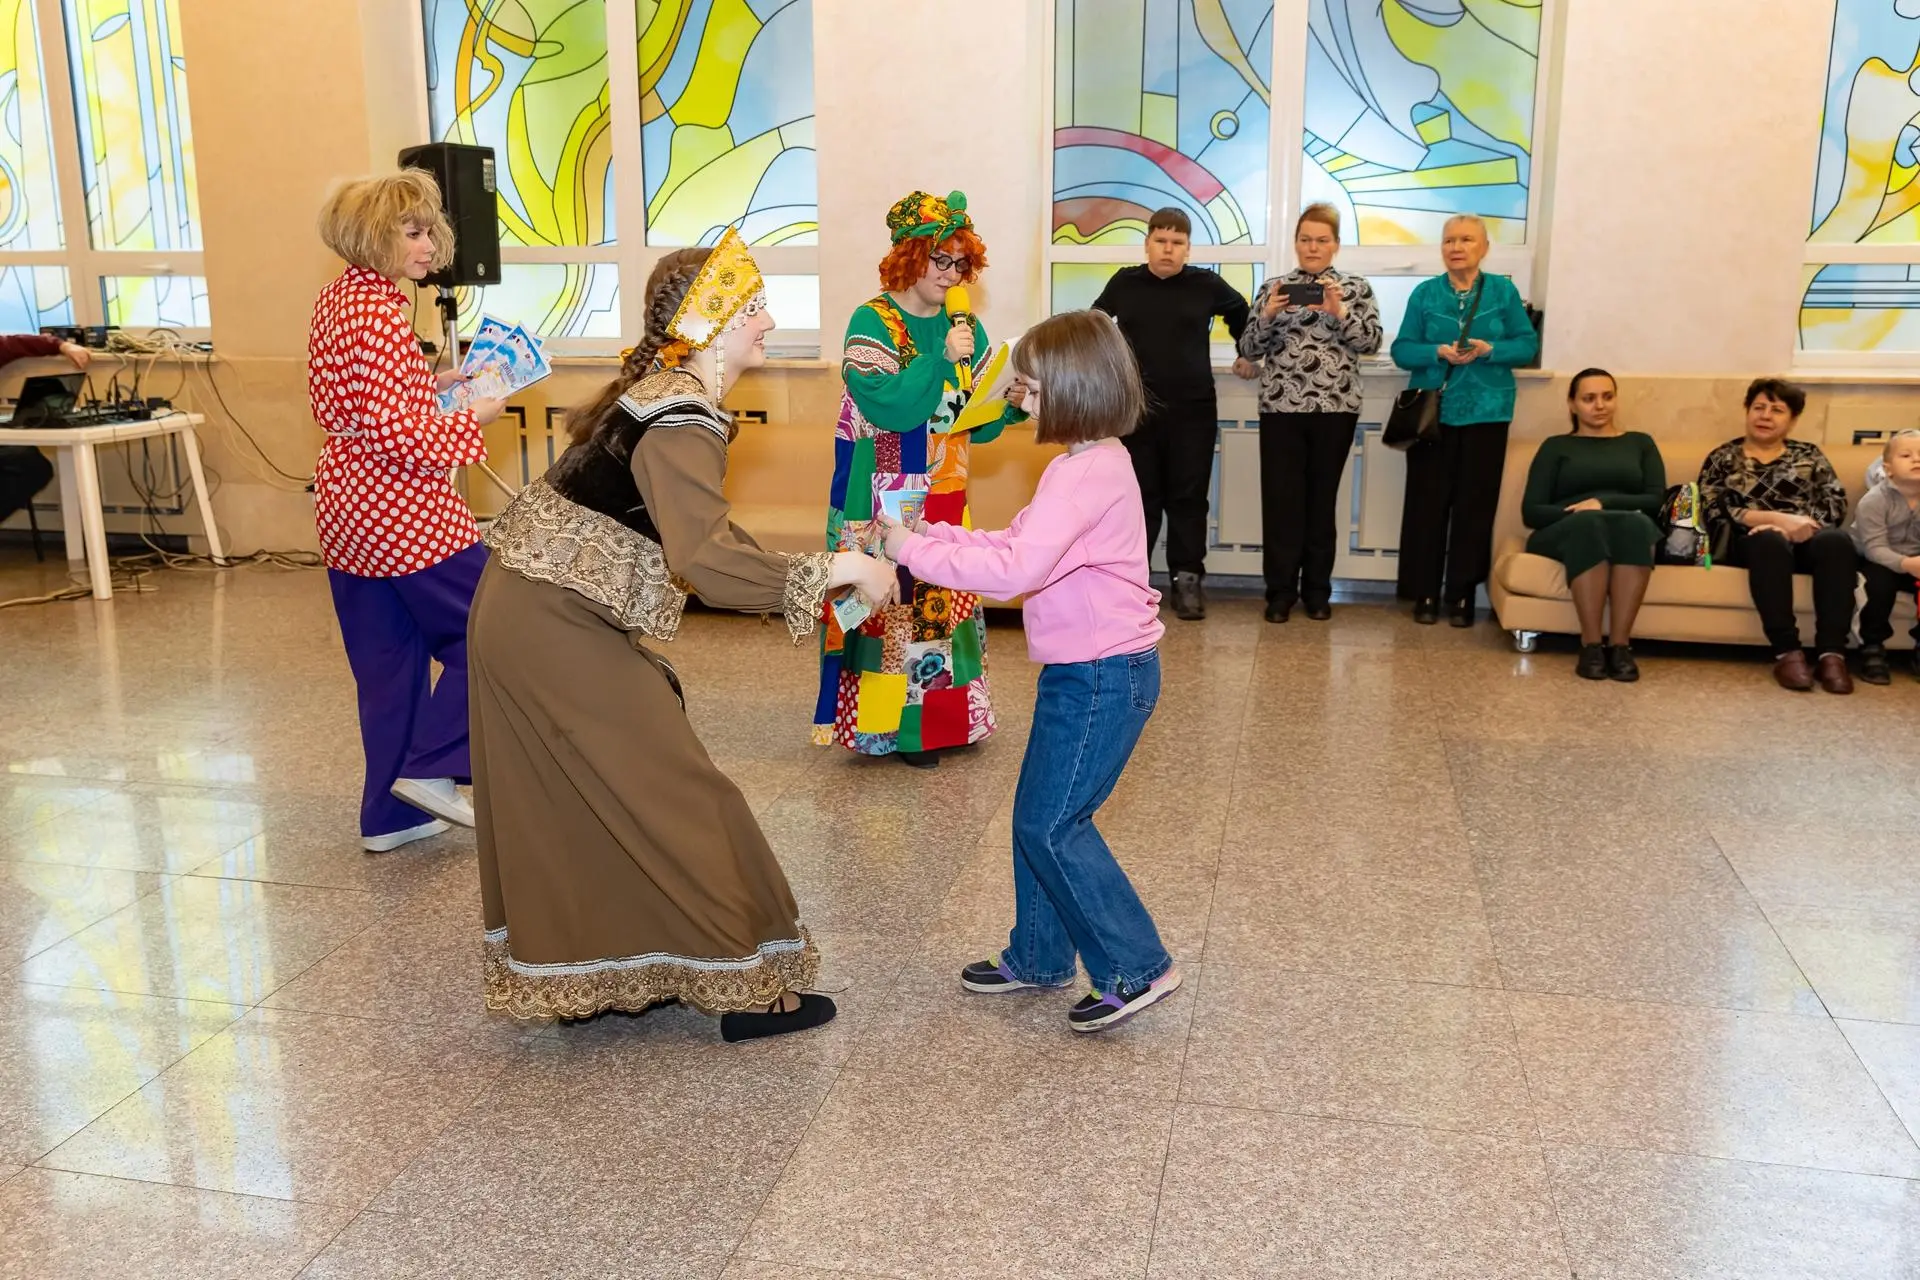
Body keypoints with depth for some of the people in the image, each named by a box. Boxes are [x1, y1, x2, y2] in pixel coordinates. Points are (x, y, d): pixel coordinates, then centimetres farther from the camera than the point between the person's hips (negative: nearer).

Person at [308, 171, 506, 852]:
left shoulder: (340, 298, 13)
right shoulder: (376, 314, -18)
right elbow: (391, 433, -23)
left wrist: (430, 383, 11)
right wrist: (469, 419, -12)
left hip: (347, 508, 10)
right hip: (400, 511, -10)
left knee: (388, 660, 13)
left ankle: (390, 813, 19)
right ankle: (430, 767, 4)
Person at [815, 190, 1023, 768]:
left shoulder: (965, 328, 8)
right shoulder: (872, 323, -8)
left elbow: (978, 425, 7)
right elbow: (887, 407, -22)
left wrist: (1011, 406, -12)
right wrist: (941, 359, -26)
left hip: (946, 498, 5)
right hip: (883, 500, -5)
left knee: (946, 602, 10)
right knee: (891, 604, -3)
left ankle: (945, 715, 23)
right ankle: (895, 725, 10)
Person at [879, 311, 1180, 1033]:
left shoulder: (1087, 473, -22)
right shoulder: (1092, 462, 12)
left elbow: (1016, 568, -32)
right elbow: (1020, 540, 15)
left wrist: (917, 552, -23)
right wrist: (934, 535, 4)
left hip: (1103, 675, -10)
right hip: (1084, 670, 10)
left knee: (1051, 823, -5)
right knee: (1040, 816, 16)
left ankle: (1136, 969, 5)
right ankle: (1038, 957, 29)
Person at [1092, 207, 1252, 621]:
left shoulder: (1207, 284, 0)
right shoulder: (1124, 283, 2)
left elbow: (1241, 313, 20)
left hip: (1193, 409, 0)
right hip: (1135, 408, 0)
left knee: (1188, 497, 3)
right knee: (1138, 495, 5)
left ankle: (1188, 580, 10)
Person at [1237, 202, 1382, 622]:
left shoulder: (1356, 287, 7)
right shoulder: (1274, 287, 8)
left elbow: (1372, 341, -4)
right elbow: (1248, 349, 3)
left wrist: (1338, 311, -18)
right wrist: (1268, 314, -15)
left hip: (1335, 407, 0)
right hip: (1281, 407, 0)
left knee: (1322, 497, 6)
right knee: (1281, 499, -2)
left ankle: (1317, 590, 15)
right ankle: (1280, 590, 6)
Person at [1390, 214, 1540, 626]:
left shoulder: (1503, 291, 4)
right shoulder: (1425, 293, 4)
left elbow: (1528, 345, 3)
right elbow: (1402, 350, 1)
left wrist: (1488, 350, -15)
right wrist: (1438, 352, -17)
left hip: (1485, 413, 0)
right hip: (1432, 411, 0)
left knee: (1475, 503, 2)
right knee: (1428, 502, 0)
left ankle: (1463, 595, 11)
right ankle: (1425, 592, 9)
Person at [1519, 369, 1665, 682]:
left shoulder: (1640, 443, 25)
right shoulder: (1556, 446, 20)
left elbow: (1658, 500, 7)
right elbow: (1531, 511, 5)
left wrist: (1604, 502, -9)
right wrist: (1579, 511, -13)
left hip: (1631, 531, 1)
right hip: (1567, 533, -1)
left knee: (1635, 522, -36)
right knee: (1588, 523, -38)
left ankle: (1621, 645, -42)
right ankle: (1591, 645, -41)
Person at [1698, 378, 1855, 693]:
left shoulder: (1809, 455, 20)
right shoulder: (1722, 458, 14)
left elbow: (1837, 504, 5)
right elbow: (1716, 512, -3)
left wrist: (1798, 524, -16)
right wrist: (1777, 518, -15)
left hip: (1806, 537, 2)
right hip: (1750, 540, -2)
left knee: (1836, 540, -34)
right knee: (1770, 539, -39)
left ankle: (1832, 653, -38)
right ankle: (1787, 652, -38)